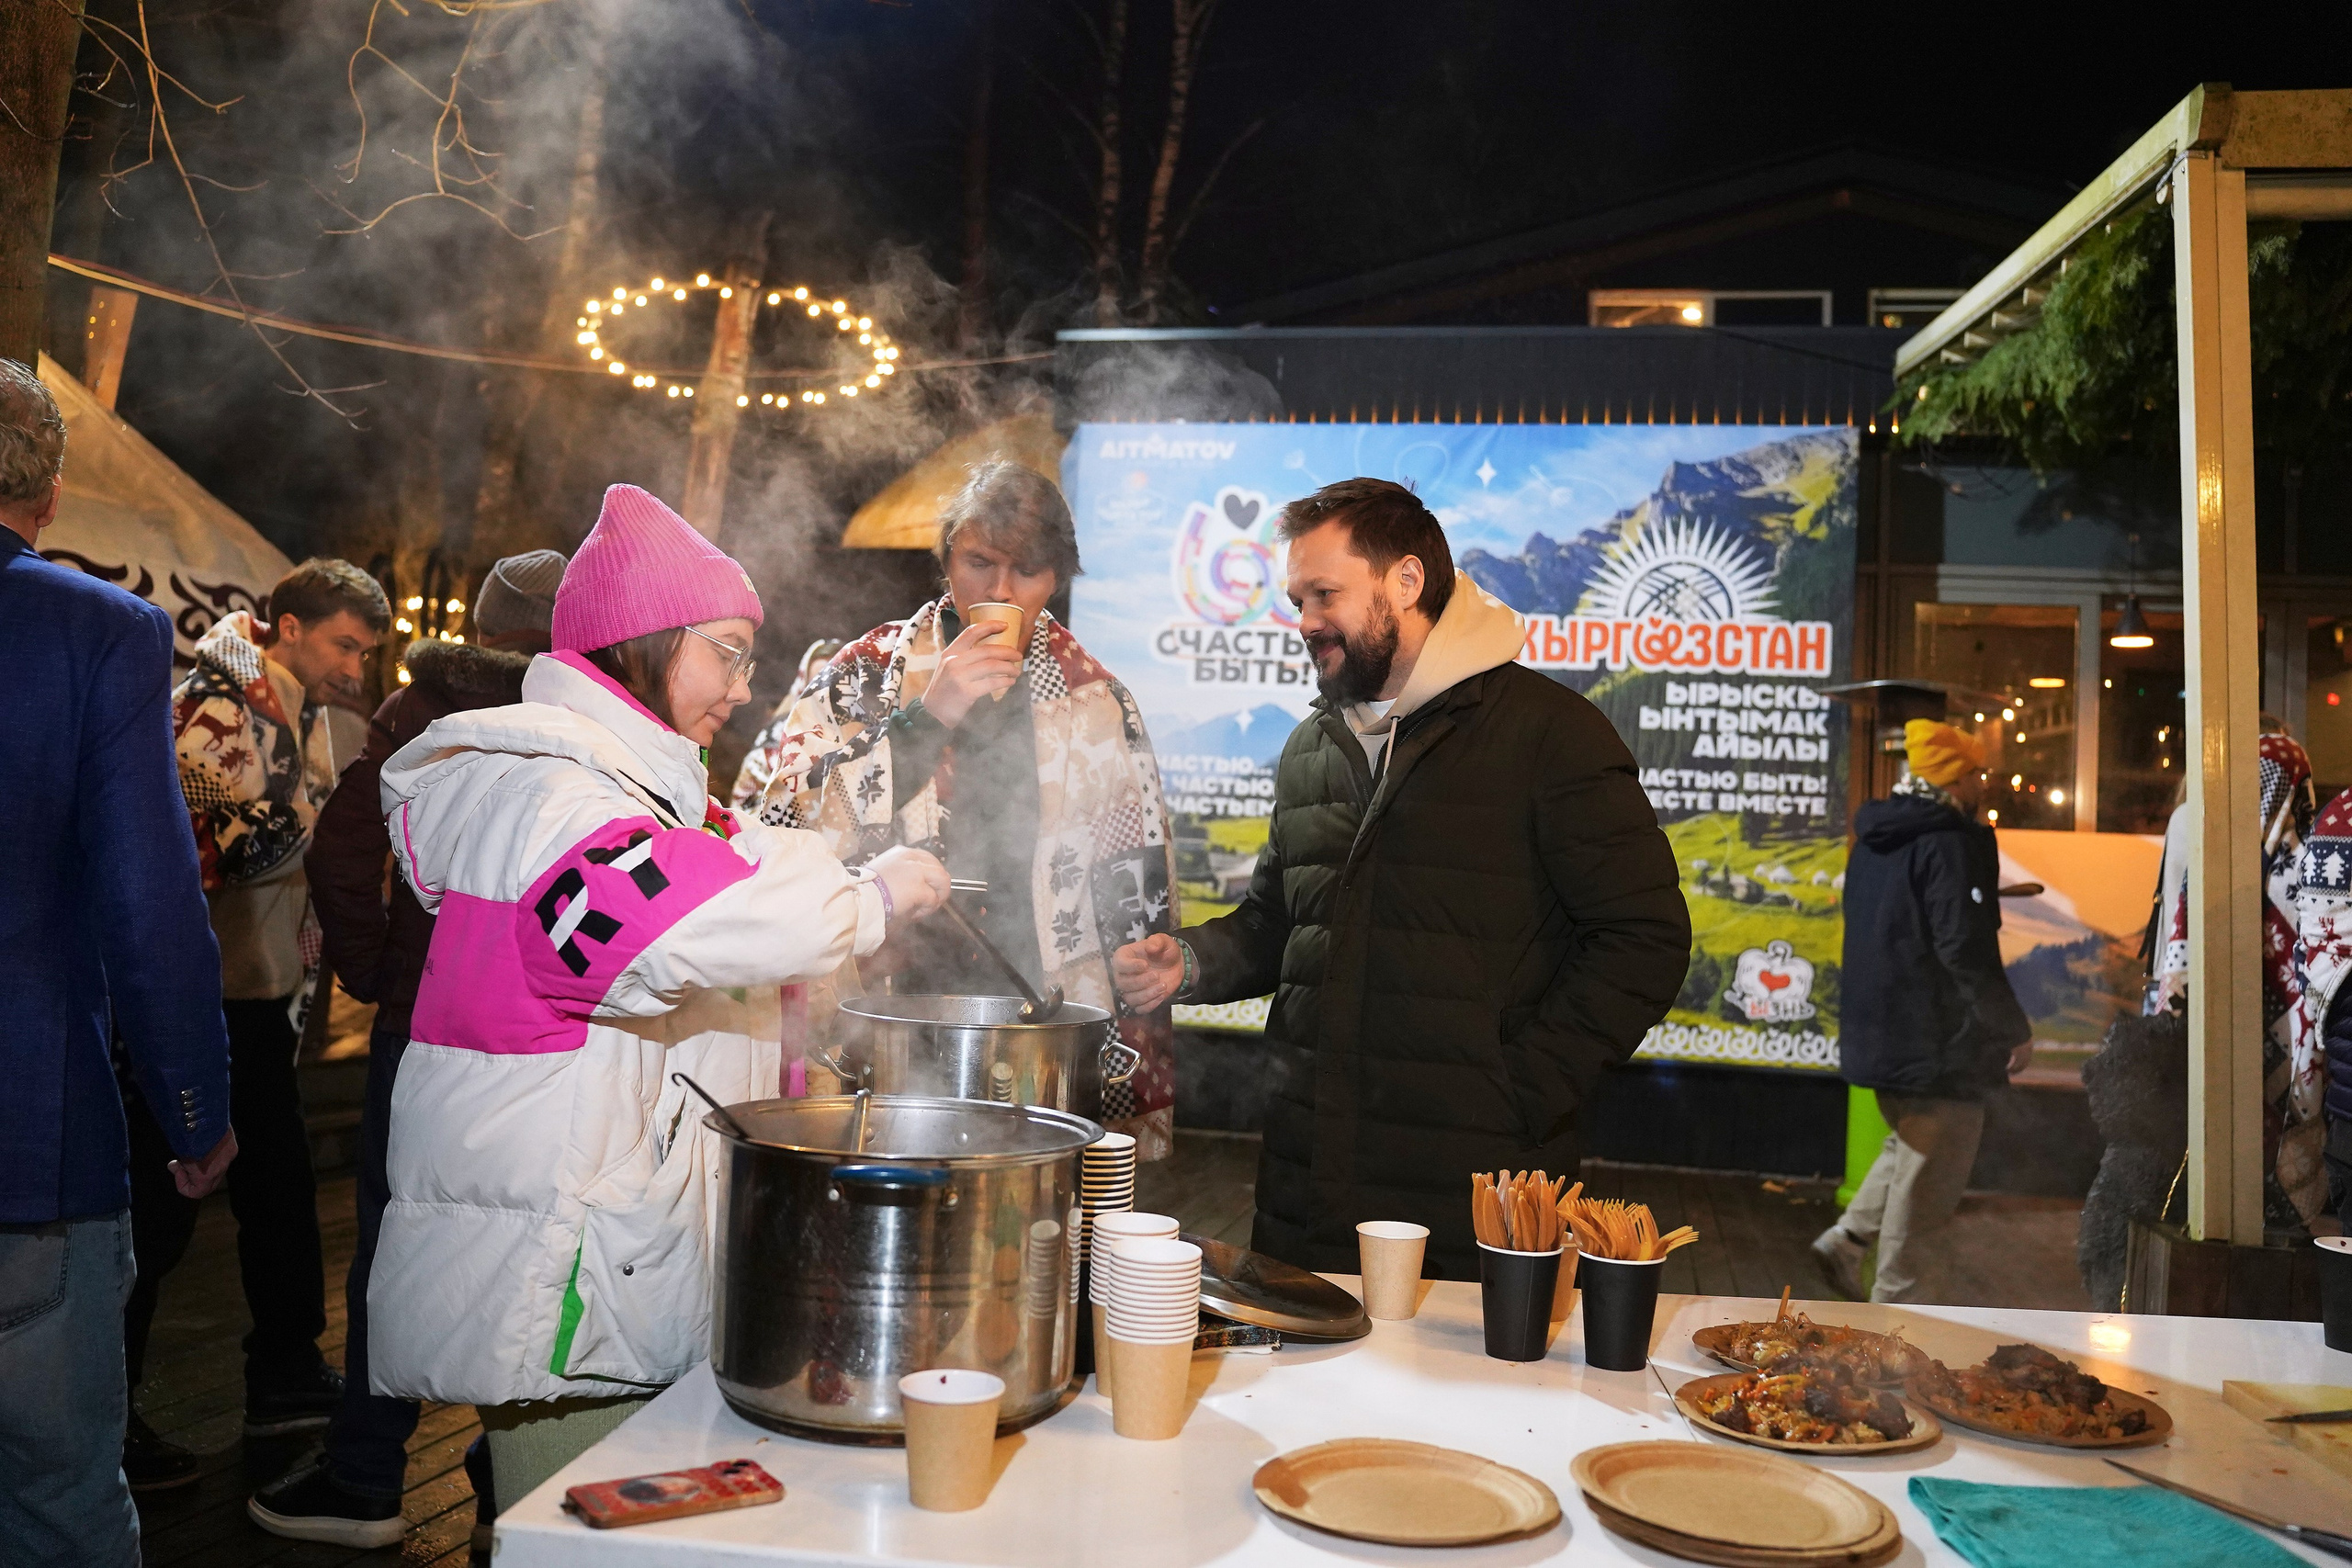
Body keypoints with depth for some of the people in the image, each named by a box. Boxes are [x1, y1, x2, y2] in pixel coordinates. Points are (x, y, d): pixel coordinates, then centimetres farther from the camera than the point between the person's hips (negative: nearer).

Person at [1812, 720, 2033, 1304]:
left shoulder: (1876, 838, 10)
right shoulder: (1951, 842, -17)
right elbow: (1966, 948, -21)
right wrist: (2014, 1028, -13)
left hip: (1883, 1030, 9)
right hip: (1938, 1038, -9)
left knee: (1914, 1144, 25)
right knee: (1930, 1176, 3)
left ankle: (1848, 1238, 17)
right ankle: (1903, 1302, 11)